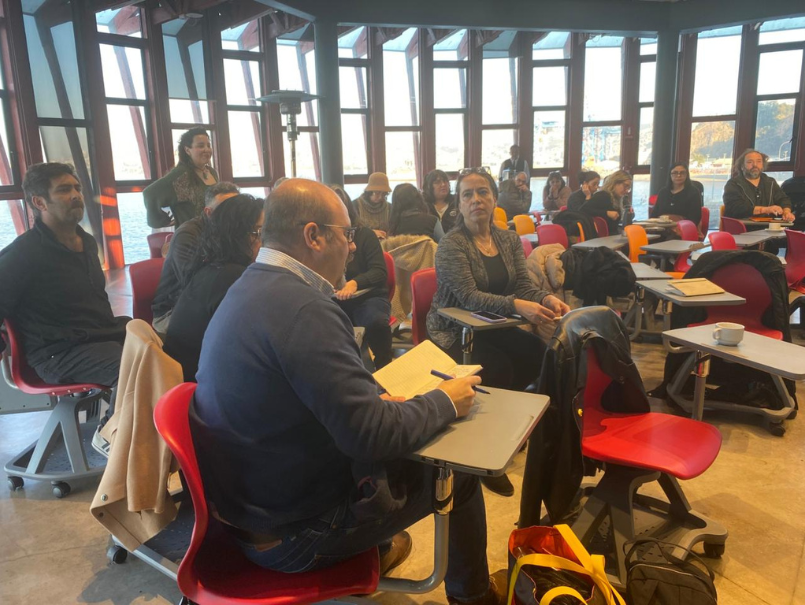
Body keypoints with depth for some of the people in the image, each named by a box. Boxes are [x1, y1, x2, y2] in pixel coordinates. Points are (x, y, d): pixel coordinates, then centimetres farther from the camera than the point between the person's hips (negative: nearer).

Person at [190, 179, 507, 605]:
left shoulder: (251, 288, 0)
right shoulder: (303, 307, -29)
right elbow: (374, 436, -28)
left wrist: (375, 402, 2)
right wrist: (445, 402, -12)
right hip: (292, 535, -8)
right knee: (457, 470, 6)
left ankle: (374, 550, 45)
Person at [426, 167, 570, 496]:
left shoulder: (510, 240, 6)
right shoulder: (451, 244, -14)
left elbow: (523, 285, -1)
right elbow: (469, 297, -25)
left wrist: (547, 298, -23)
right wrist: (517, 306, -39)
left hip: (493, 328, 6)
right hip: (454, 331, -6)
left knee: (539, 353, -20)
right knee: (498, 369, -30)